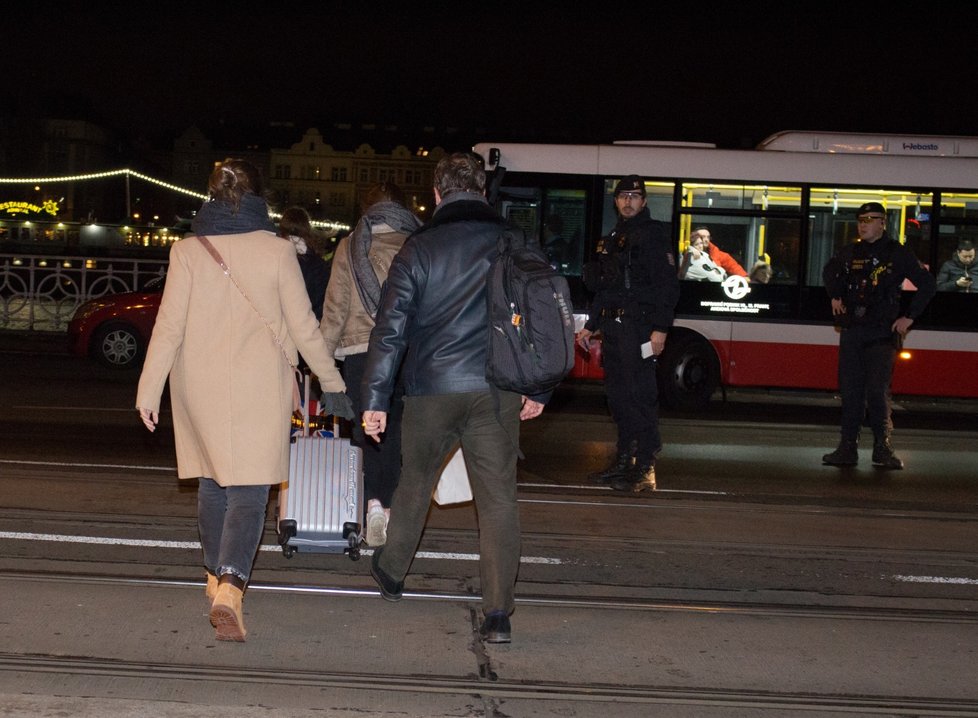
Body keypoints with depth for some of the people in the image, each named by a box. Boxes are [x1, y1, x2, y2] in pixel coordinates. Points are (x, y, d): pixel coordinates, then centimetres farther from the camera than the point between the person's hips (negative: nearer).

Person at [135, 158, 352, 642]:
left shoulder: (187, 250, 0)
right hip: (259, 388, -2)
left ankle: (216, 576, 33)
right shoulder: (277, 251, -3)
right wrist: (332, 380, 11)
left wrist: (150, 388, 0)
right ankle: (229, 588, -20)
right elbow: (303, 327, 0)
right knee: (248, 492, -2)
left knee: (212, 483, 19)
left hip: (200, 385, 2)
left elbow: (169, 325, -4)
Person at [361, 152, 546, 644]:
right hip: (497, 392, 1)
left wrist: (375, 399, -2)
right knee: (499, 499, 3)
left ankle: (391, 571, 39)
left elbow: (391, 327, -6)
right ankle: (498, 615, 0)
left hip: (432, 388, 0)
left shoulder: (419, 248, -2)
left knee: (415, 480, 19)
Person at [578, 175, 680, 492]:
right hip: (612, 326, 8)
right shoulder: (612, 240, 21)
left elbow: (667, 284, -11)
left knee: (640, 394, -10)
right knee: (618, 394, 10)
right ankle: (625, 460, 19)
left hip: (638, 326, -8)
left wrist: (660, 329, -19)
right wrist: (590, 326, 22)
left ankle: (645, 469, -8)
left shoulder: (652, 234, -4)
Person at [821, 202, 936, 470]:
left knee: (877, 390, -9)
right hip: (852, 331, 4)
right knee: (850, 390, 3)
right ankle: (848, 447, 8)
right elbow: (830, 271, 31)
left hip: (882, 333, -4)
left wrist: (909, 317, -2)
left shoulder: (897, 253, -1)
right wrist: (835, 296, 16)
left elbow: (928, 285, 3)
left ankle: (882, 447, 3)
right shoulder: (850, 252, 10)